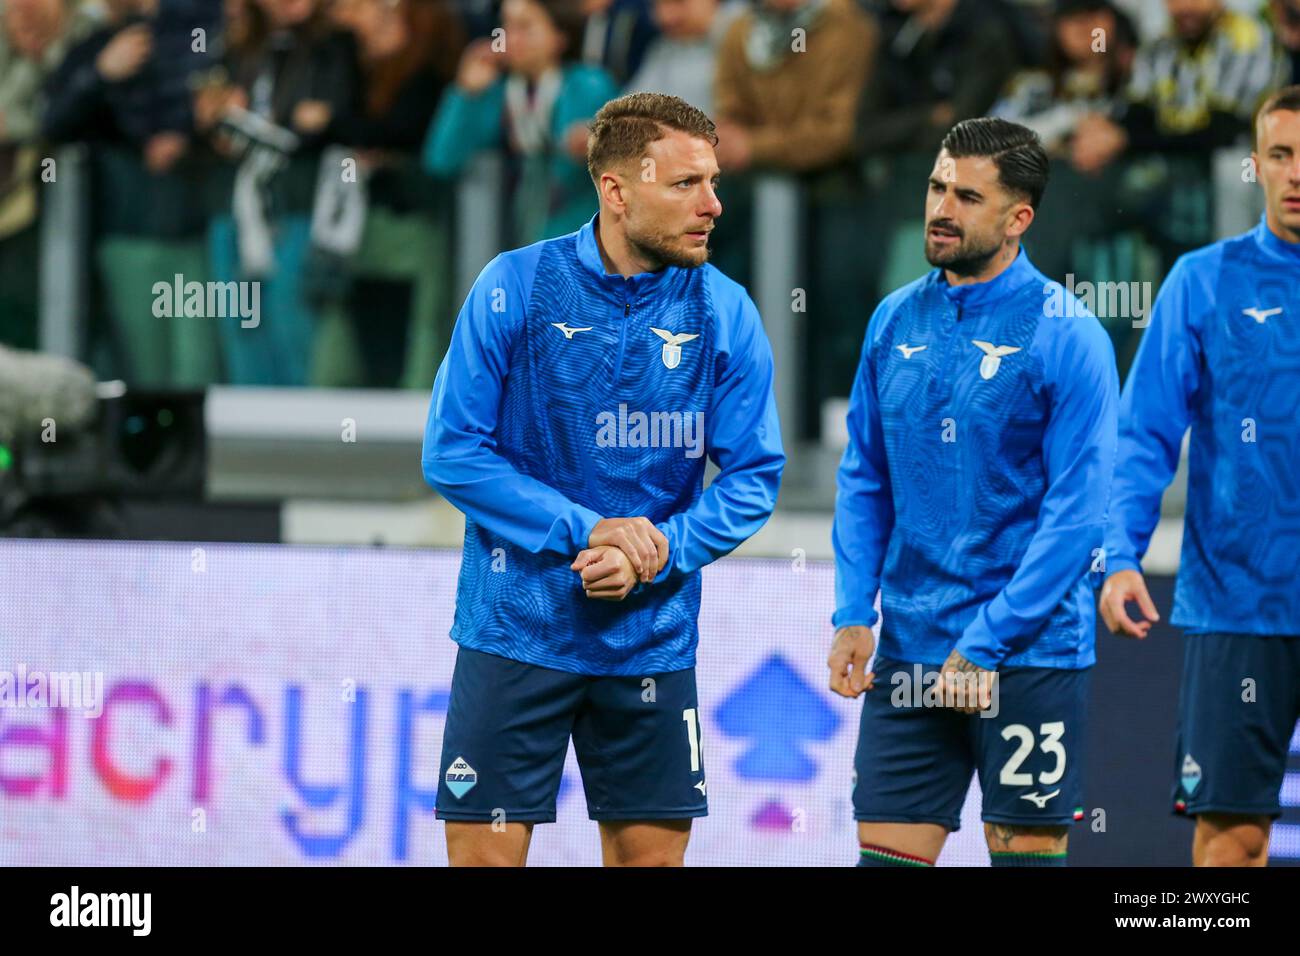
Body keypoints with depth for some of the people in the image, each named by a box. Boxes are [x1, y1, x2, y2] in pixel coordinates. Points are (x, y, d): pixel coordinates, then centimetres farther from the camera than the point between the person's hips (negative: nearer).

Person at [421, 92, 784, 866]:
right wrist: (583, 531, -16)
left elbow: (754, 476, 2)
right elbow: (453, 453, -7)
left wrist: (657, 552, -15)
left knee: (652, 852, 5)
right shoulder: (514, 288, -7)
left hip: (654, 644, 2)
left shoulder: (726, 313, -1)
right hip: (517, 634, -2)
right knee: (485, 853, -4)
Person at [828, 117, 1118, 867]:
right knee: (887, 850, 2)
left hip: (1029, 656, -5)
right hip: (908, 654, 5)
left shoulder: (1067, 336, -9)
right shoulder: (896, 320, 8)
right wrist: (853, 615, 2)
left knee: (1027, 850, 1)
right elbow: (864, 482, 14)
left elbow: (1077, 514, -13)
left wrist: (985, 643, -16)